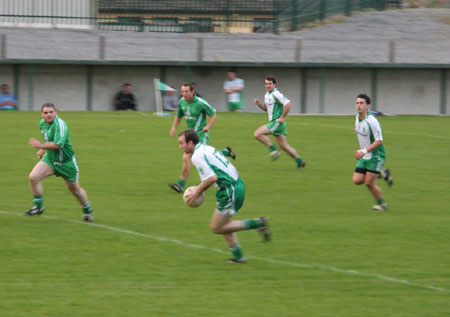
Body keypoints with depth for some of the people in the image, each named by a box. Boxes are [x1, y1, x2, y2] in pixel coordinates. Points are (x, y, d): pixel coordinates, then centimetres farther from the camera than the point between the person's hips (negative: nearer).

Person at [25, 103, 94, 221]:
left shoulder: (60, 124, -26)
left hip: (66, 162, -6)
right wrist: (42, 150, 20)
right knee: (33, 177, -16)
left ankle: (87, 211, 34)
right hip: (50, 158, 6)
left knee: (75, 189, 9)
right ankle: (38, 207, -1)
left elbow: (58, 144, -36)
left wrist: (41, 146, -32)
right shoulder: (42, 123, 0)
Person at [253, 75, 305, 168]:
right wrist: (259, 104, 8)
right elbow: (266, 108, 27)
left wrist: (282, 118, -18)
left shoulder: (276, 94, -15)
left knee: (257, 134, -16)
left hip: (277, 122, -10)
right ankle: (300, 161, 14)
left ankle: (274, 150, -9)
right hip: (274, 122, 10)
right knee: (284, 146, 10)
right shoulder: (267, 95, 15)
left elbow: (288, 104, -21)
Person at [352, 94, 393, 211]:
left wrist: (364, 151, -26)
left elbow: (379, 141, -22)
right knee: (357, 180, 0)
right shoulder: (357, 118, 5)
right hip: (364, 157, 8)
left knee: (369, 182, -8)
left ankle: (382, 204, 14)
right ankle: (383, 174, 20)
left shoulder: (371, 121, -22)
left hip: (375, 156, -8)